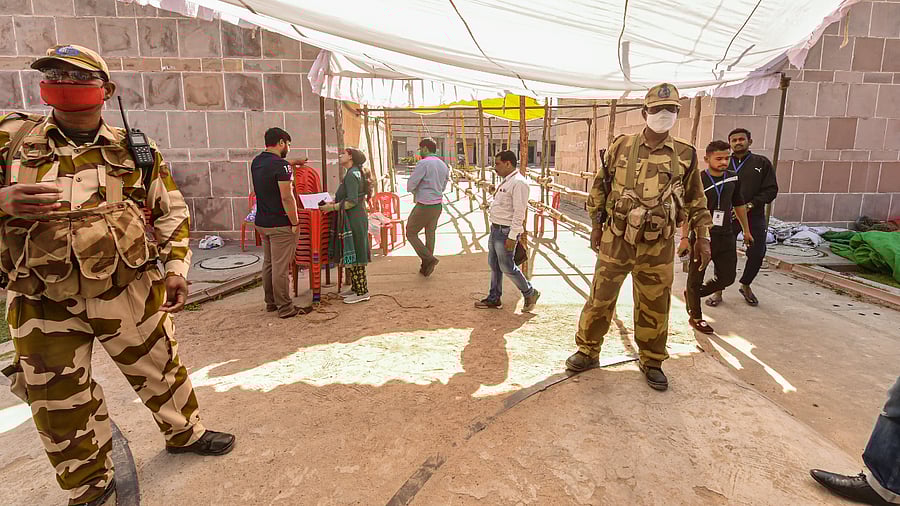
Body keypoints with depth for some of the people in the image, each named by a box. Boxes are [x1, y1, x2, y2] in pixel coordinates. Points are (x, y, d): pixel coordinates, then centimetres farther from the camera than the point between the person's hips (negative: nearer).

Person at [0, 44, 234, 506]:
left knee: (159, 369, 14)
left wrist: (175, 268, 0)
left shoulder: (136, 152, 2)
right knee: (59, 402, 12)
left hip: (128, 293, 0)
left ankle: (185, 432, 41)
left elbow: (172, 211, 8)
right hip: (43, 305, 1)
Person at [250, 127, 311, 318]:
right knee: (281, 267, -3)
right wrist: (295, 223, -15)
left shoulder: (256, 162, 10)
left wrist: (291, 165, 36)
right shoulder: (281, 166, -17)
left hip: (262, 222, 9)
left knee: (268, 264, 17)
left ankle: (271, 302, 27)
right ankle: (285, 308, 5)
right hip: (280, 225, -9)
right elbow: (287, 197, -21)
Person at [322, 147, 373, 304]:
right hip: (357, 219, 10)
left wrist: (332, 207, -16)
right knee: (353, 256, 15)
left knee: (353, 256, -5)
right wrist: (334, 203, 14)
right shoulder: (356, 173, 17)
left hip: (353, 220, -10)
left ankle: (362, 292, 2)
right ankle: (356, 288, 24)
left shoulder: (352, 174, -15)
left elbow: (352, 202, -22)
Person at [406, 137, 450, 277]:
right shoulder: (443, 165, 11)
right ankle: (425, 268, 21)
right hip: (438, 205, 8)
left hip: (424, 206, -7)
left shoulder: (423, 163, -14)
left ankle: (429, 259, -5)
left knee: (411, 233, 7)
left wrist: (415, 192, 7)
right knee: (430, 235, 14)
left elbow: (410, 185, -16)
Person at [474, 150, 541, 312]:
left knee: (507, 267, -1)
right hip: (495, 228, 10)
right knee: (494, 265, 14)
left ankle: (530, 294, 17)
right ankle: (494, 299, 26)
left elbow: (519, 212, -22)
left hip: (506, 231, -10)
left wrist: (512, 237, -24)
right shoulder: (505, 181, 14)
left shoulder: (518, 183, -17)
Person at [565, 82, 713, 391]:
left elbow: (696, 201, 10)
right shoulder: (621, 147, 0)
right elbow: (599, 189, 7)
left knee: (654, 307, 10)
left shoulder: (685, 155, 2)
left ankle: (651, 362, 29)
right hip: (616, 239, 0)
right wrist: (596, 226, 6)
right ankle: (588, 352, 24)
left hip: (658, 246, 1)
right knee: (600, 298, 6)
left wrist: (703, 237, 6)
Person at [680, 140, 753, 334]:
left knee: (727, 277, 10)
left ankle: (692, 295, 31)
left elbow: (739, 205, 19)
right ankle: (695, 317, 19)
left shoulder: (733, 178, 6)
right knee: (696, 278, 4)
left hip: (726, 237, 6)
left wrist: (746, 230, 24)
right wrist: (684, 238, -17)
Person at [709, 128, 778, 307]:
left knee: (757, 254, 4)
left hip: (754, 216, 1)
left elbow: (771, 190, 3)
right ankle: (719, 290, 12)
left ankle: (745, 285, 29)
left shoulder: (762, 163, 6)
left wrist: (751, 205, -11)